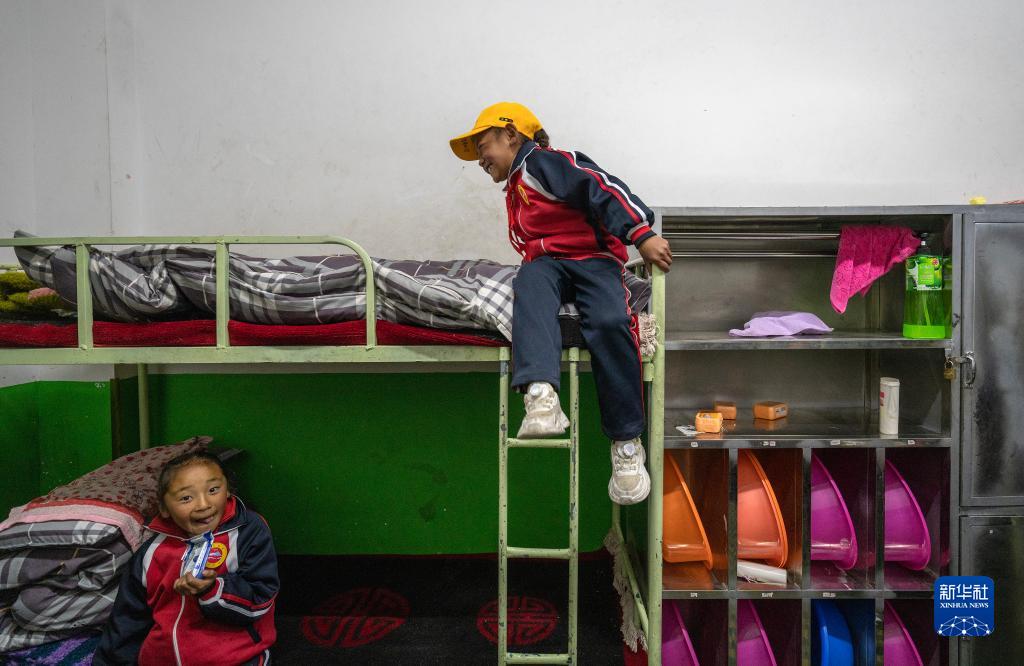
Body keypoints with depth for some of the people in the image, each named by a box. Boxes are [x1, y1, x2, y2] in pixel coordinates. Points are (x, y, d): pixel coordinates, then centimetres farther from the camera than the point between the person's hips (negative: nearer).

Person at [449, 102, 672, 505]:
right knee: (530, 287, -32)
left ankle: (627, 444, -24)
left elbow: (601, 187, -13)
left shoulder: (542, 161, 1)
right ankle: (541, 395, -56)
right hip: (547, 264, 6)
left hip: (593, 257, -6)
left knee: (610, 324, -33)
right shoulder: (515, 190, 31)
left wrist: (640, 233, -23)